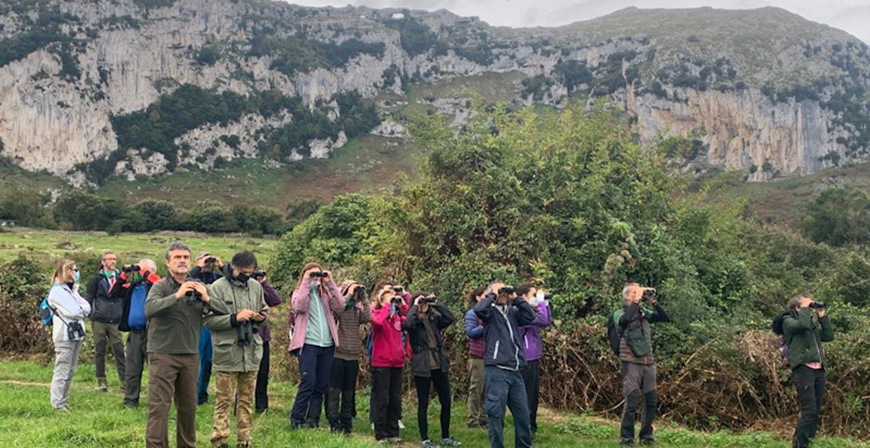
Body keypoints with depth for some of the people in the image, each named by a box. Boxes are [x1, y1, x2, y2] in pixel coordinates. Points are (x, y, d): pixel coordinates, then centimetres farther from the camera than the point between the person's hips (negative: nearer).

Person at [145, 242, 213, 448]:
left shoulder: (199, 288, 9)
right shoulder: (161, 287, -4)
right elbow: (149, 309, -23)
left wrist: (207, 299, -12)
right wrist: (177, 295, -29)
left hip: (190, 355, 5)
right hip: (163, 354, -4)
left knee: (188, 406, 12)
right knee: (159, 406, -6)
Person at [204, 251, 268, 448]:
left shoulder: (256, 286, 7)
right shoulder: (218, 288, -7)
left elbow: (264, 309, 21)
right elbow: (209, 320, -12)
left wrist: (261, 316, -1)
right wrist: (235, 318, -20)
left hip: (252, 353, 5)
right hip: (227, 353, -5)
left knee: (247, 400, 11)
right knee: (224, 400, 2)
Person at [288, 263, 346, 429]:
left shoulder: (325, 293, 16)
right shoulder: (300, 292, 7)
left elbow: (340, 306, -2)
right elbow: (299, 306, -16)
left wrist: (330, 282, -2)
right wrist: (306, 282, -12)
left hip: (327, 345, 4)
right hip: (308, 344, -4)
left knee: (321, 384, 5)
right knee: (308, 381, -13)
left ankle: (313, 420, 13)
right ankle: (296, 419, -4)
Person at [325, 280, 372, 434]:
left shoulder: (358, 310, 11)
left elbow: (368, 318, -8)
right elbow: (336, 310, -25)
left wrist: (364, 298, -5)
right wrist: (348, 295, -17)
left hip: (353, 356, 5)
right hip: (338, 354, -5)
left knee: (349, 392, 9)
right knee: (334, 390, -3)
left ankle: (346, 424, 16)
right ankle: (334, 424, 1)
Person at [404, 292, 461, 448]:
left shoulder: (435, 318, 9)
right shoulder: (414, 320, -3)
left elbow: (450, 318, -6)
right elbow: (407, 324, -26)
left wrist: (436, 303, -4)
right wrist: (415, 306, -15)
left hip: (440, 366, 5)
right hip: (422, 367, -5)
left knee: (446, 402, 9)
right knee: (423, 404, 4)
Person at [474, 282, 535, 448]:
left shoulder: (512, 312, 16)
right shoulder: (491, 311, 1)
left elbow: (530, 316, 2)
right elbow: (478, 309, -20)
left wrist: (516, 298, 3)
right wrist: (492, 294, -6)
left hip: (515, 372, 5)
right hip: (497, 371, -5)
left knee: (523, 415, 9)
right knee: (496, 415, -3)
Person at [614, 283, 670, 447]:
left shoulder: (644, 313, 12)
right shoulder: (619, 314, 0)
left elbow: (666, 318, 4)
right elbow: (626, 318, -24)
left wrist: (653, 301, -3)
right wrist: (637, 300, -17)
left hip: (648, 363, 5)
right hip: (631, 363, -5)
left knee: (651, 401, 6)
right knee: (632, 401, -9)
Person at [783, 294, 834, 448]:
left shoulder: (813, 322, 21)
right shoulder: (789, 321, -1)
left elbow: (829, 336, 13)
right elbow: (803, 324, -22)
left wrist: (822, 316, 11)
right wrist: (805, 308, -7)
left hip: (818, 369, 8)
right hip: (803, 369, -8)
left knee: (816, 411, 9)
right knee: (809, 410, -15)